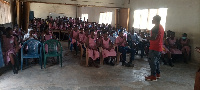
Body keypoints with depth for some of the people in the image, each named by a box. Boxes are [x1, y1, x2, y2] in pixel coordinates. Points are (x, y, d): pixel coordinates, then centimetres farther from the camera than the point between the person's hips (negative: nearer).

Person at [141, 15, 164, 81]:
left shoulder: (156, 27, -17)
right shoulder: (161, 27, 15)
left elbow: (153, 38, -24)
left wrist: (144, 37, -18)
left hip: (154, 48, -10)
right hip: (159, 48, 10)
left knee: (152, 61, -4)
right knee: (156, 61, 18)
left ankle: (153, 76, 0)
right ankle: (158, 74, 27)